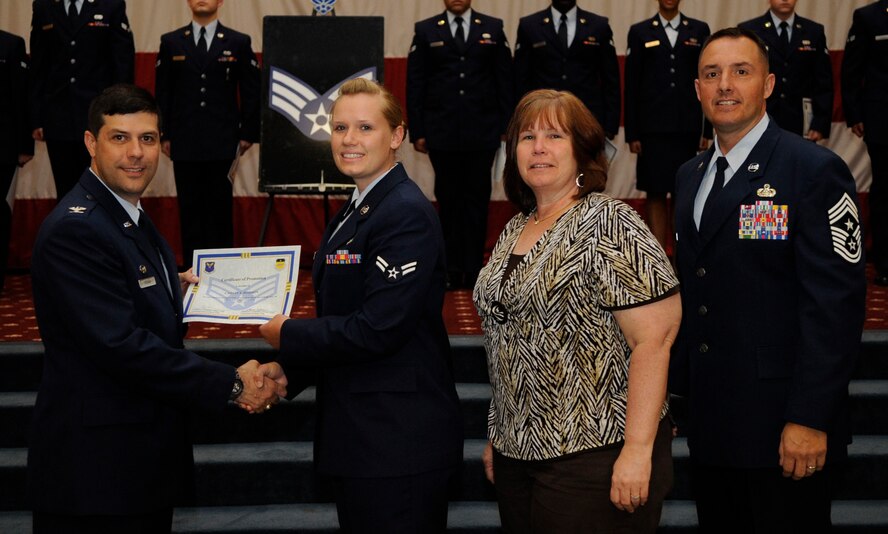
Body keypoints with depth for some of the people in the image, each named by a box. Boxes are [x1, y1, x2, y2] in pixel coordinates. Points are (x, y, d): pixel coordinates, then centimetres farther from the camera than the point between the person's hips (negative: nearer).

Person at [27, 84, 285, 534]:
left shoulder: (131, 218, 12)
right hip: (96, 467, -9)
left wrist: (171, 289, 4)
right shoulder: (74, 228, -20)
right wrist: (231, 386, -23)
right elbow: (120, 345, -27)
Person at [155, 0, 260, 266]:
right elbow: (162, 93, 9)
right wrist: (164, 135, 4)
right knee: (189, 207, 4)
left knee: (220, 207, 3)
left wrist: (248, 134, 1)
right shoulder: (171, 42, 7)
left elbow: (251, 92, 5)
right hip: (184, 142, 1)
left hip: (223, 142, -1)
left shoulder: (239, 42, 4)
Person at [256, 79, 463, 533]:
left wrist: (287, 335, -12)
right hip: (357, 435, 9)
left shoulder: (407, 214, -17)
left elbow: (377, 330, -24)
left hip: (399, 441, -9)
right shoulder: (353, 213, 13)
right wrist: (288, 368, 3)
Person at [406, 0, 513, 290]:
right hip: (442, 134, 0)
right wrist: (417, 132, -1)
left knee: (477, 200, 3)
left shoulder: (492, 28, 7)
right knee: (448, 200, 5)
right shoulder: (426, 31, 6)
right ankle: (452, 271, 12)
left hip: (482, 133, 0)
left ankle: (473, 271, 10)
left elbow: (505, 81, 6)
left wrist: (506, 127, 0)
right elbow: (414, 85, 5)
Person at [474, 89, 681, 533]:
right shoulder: (514, 231, 11)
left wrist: (638, 450, -20)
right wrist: (496, 437, 17)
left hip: (594, 458, -7)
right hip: (517, 453, 7)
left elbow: (654, 338, -17)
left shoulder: (609, 225, -11)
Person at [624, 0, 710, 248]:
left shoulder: (699, 30, 8)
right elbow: (631, 86, 3)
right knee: (655, 193, 0)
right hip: (653, 129, -1)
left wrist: (707, 130, 2)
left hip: (688, 129, 1)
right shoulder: (640, 32, 6)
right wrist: (632, 134, -1)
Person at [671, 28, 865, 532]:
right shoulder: (690, 175, 12)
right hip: (709, 419, 7)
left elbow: (836, 302, -16)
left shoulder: (816, 170, -10)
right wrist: (678, 384, 13)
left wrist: (810, 418, -19)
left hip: (780, 422, -6)